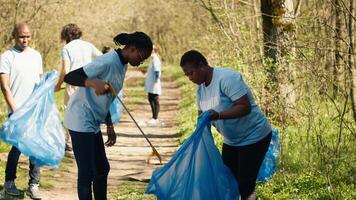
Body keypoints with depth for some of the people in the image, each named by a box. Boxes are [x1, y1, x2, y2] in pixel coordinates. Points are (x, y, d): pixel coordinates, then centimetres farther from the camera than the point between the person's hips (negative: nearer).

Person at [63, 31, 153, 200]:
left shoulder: (122, 66, 10)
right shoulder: (107, 62, -19)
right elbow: (69, 77, -25)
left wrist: (109, 126, 16)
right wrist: (93, 82, -41)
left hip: (93, 123, 10)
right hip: (81, 122, -10)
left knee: (102, 169, 14)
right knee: (87, 172, -8)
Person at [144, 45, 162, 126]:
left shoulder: (155, 60, -15)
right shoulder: (153, 60, 14)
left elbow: (157, 72, -20)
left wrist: (155, 82, -23)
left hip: (154, 85, -10)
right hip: (150, 84, 10)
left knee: (155, 101, -6)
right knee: (151, 99, 14)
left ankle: (155, 119, -3)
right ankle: (154, 118, 20)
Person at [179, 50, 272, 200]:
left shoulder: (227, 78, -24)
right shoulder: (200, 88, 2)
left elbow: (245, 107, -29)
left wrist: (218, 115, -39)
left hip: (253, 137, -9)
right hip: (231, 140, 9)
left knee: (245, 185, -11)